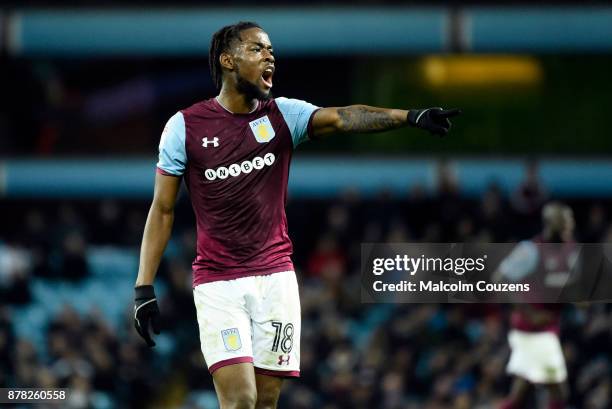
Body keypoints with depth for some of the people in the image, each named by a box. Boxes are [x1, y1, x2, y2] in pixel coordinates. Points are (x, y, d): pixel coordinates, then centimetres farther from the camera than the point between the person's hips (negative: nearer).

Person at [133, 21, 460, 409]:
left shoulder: (282, 115, 3)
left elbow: (341, 118, -15)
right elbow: (163, 210, 1)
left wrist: (410, 115, -33)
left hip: (276, 278, 3)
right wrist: (144, 289, -4)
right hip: (217, 284, -3)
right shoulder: (186, 126, -4)